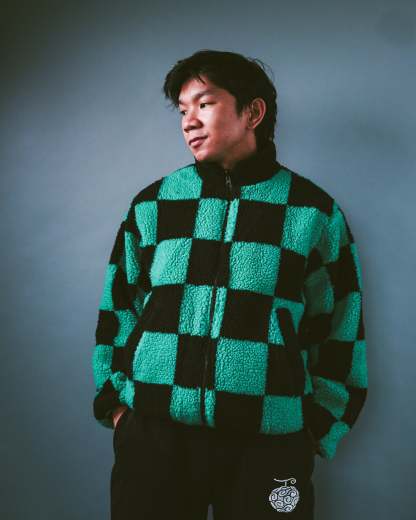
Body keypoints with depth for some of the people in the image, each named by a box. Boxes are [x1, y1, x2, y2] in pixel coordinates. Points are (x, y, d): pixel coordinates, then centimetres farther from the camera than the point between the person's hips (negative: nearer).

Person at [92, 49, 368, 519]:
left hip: (268, 443, -1)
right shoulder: (152, 204, 8)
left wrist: (318, 429, 1)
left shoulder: (314, 212, 2)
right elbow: (117, 309, 12)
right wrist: (115, 403, 5)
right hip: (151, 434, 2)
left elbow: (339, 330, 5)